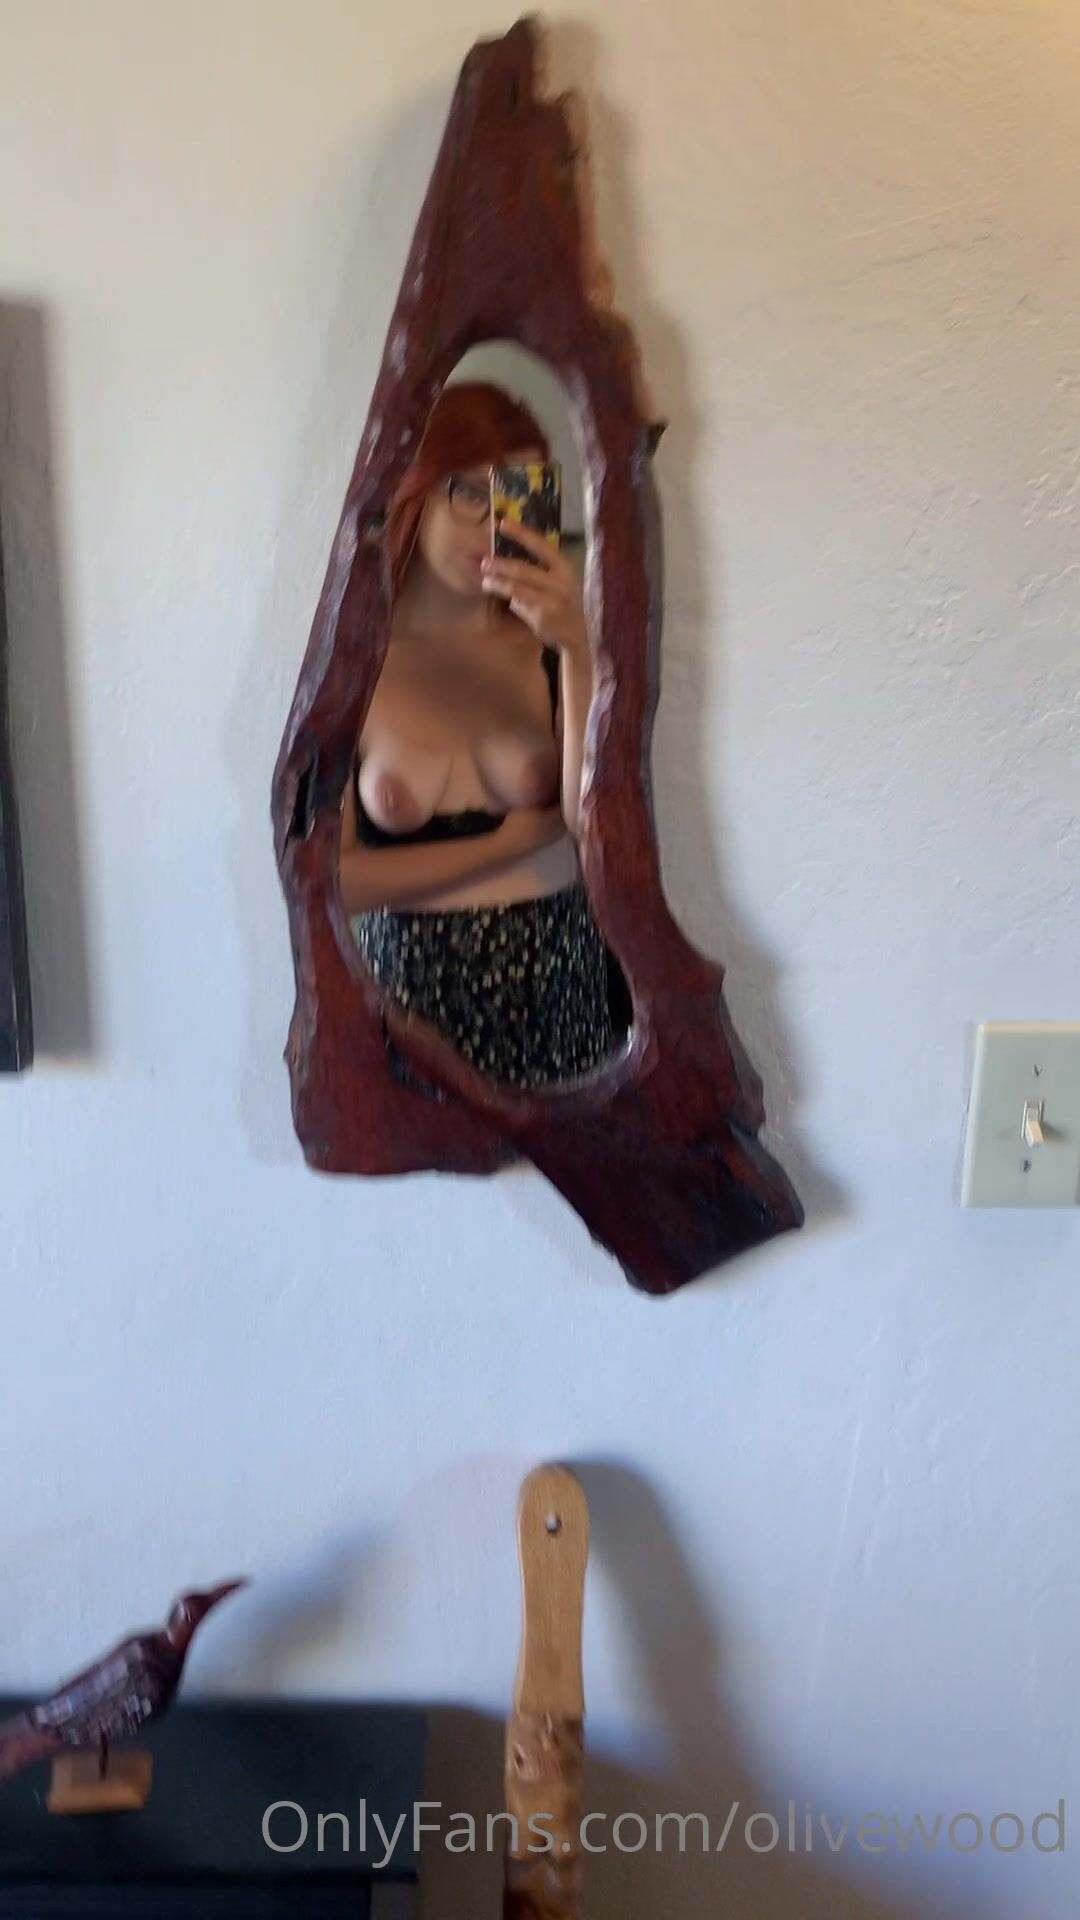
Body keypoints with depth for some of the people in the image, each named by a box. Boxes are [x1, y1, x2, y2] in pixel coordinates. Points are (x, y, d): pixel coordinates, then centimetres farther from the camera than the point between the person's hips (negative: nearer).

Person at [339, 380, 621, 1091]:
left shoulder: (550, 648, -2)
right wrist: (516, 839, -10)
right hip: (415, 982, -1)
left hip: (556, 979, 1)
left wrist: (578, 647, -23)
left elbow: (599, 821, -15)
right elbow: (331, 879, -10)